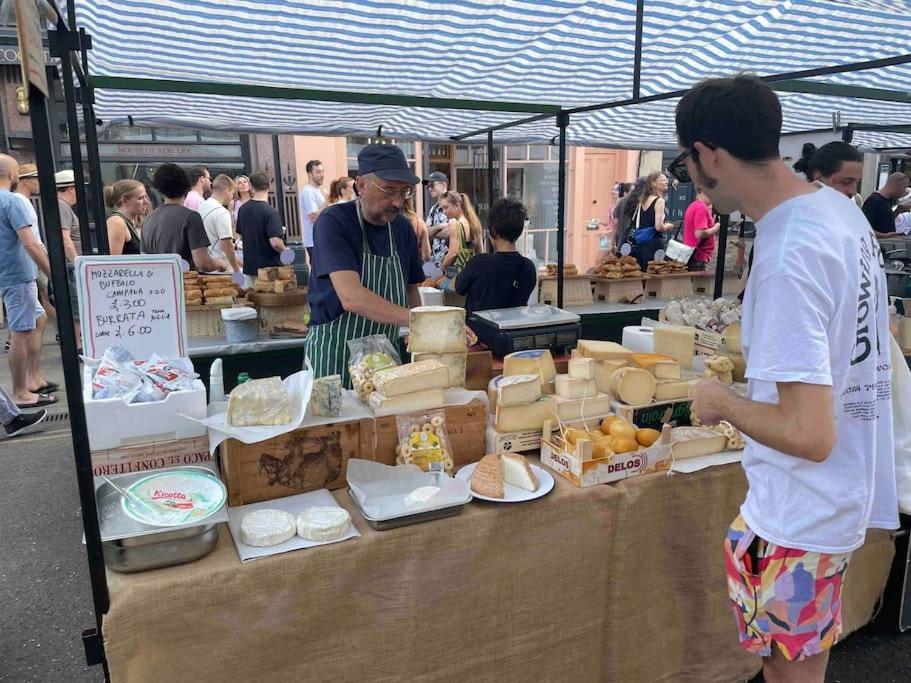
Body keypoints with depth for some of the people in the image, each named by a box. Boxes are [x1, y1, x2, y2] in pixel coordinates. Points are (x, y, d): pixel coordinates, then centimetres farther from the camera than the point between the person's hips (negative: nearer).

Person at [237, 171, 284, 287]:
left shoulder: (243, 209, 3)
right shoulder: (270, 211, -18)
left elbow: (241, 236, 14)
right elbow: (275, 242, -25)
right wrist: (285, 251, -6)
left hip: (249, 267, 6)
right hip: (269, 267, -6)